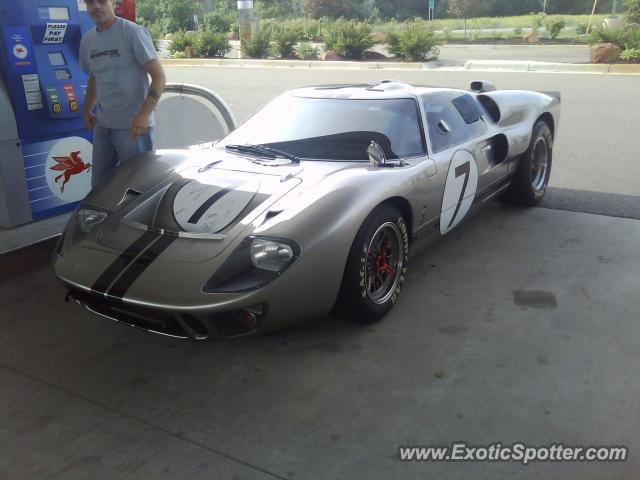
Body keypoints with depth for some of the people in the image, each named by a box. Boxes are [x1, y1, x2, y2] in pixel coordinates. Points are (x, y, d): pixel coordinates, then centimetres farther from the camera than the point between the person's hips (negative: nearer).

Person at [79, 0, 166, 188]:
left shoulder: (132, 32, -10)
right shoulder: (87, 39, 10)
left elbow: (159, 77, -14)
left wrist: (143, 115, -24)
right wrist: (86, 110, 15)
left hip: (133, 125, -6)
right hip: (102, 125, 7)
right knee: (99, 184, 13)